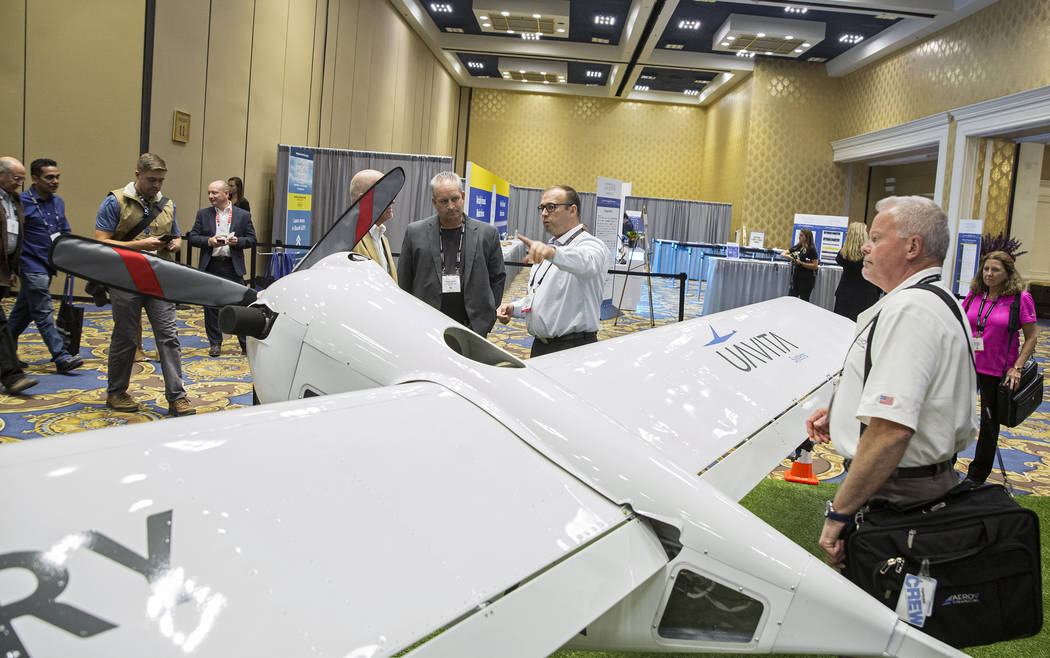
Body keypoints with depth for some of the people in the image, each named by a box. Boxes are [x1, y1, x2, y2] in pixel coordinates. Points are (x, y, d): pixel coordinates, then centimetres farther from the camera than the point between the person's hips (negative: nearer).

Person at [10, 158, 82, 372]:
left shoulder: (58, 202, 11)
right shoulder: (22, 202, -11)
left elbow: (65, 232, 21)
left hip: (48, 266, 7)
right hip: (32, 266, -7)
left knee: (22, 313, 17)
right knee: (44, 314, -6)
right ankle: (61, 357, -8)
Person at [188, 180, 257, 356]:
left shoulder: (243, 215, 5)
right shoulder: (203, 214, 9)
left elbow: (252, 239, 5)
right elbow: (192, 237, 6)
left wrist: (237, 241, -13)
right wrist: (209, 241, -12)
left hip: (233, 267, -2)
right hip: (210, 267, 2)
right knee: (211, 306, 6)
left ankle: (246, 343, 10)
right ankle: (215, 343, 17)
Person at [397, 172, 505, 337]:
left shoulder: (487, 233, 4)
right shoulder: (415, 232, 4)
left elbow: (498, 278, 10)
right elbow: (403, 281, 9)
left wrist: (485, 321, 4)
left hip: (472, 329, 0)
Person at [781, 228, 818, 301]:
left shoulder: (811, 249, -10)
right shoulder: (797, 247, 9)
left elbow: (815, 266, -16)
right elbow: (782, 253, 8)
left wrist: (801, 263, -21)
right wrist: (788, 256, -13)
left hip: (807, 279, -6)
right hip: (795, 277, 6)